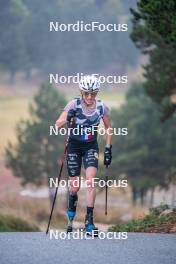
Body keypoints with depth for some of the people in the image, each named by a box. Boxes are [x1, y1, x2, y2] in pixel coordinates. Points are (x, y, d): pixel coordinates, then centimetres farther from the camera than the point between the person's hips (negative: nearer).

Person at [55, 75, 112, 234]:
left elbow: (108, 128, 5)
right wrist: (67, 117, -44)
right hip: (74, 146, -1)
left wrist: (108, 148, -1)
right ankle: (71, 216, 30)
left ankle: (89, 220, -18)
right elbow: (58, 124, -23)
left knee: (91, 180, -20)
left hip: (91, 146, 1)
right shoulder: (74, 104, -17)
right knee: (75, 186, 1)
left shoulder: (101, 107, -10)